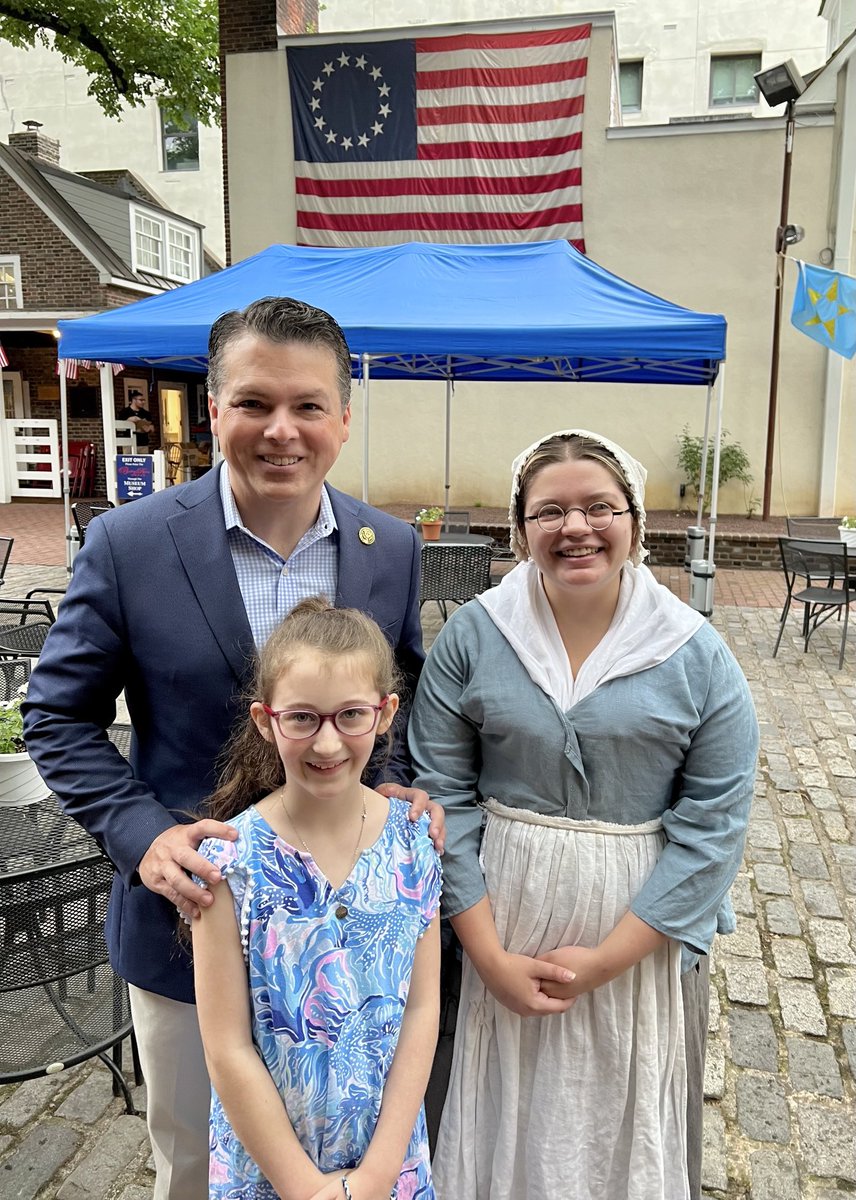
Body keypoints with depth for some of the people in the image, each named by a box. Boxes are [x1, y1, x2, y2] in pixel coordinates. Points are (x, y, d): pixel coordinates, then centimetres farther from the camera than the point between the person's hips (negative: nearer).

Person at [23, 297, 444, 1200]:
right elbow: (58, 719, -6)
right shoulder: (129, 543, -14)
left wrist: (407, 796, -12)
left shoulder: (392, 550, -6)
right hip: (190, 913, -1)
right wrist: (139, 836, -20)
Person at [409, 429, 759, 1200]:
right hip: (499, 923, 0)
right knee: (504, 1118, 17)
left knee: (625, 1126, 18)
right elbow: (442, 796, -7)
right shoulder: (471, 637, -7)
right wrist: (490, 954, -9)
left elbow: (712, 824, -8)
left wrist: (609, 958, -11)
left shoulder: (698, 656, -7)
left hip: (638, 938, 0)